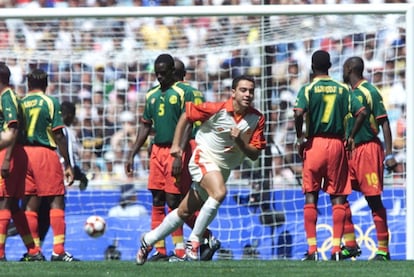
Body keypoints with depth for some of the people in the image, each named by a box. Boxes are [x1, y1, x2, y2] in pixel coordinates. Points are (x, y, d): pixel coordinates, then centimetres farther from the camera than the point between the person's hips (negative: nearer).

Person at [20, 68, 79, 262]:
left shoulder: (20, 103, 8)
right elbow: (58, 135, -6)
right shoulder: (51, 102, -2)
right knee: (56, 201, -2)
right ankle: (58, 251, -10)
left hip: (24, 153, 4)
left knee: (30, 203, 8)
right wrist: (68, 164, -3)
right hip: (45, 152, -4)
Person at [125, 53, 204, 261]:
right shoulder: (152, 95, 15)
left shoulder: (183, 92, -6)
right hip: (157, 150, 7)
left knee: (173, 201, -9)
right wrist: (132, 155, 16)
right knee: (157, 202, 4)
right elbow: (145, 127, 21)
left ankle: (179, 248, -3)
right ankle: (160, 250, 6)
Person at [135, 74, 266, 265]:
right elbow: (186, 115, -2)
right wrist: (176, 144, -4)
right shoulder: (217, 109, -17)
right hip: (204, 158, -5)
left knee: (185, 212, 13)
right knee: (219, 192, -32)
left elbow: (254, 154, -5)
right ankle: (194, 240, -19)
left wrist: (240, 142, -24)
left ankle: (149, 239, 30)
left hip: (224, 169, 5)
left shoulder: (257, 119, -7)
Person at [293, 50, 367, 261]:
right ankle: (336, 249, -3)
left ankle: (312, 249, -2)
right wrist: (351, 137, 8)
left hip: (314, 143, -2)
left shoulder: (308, 89, -2)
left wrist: (299, 137, -5)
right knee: (338, 197, 4)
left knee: (311, 197, 4)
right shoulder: (342, 89, 6)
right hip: (337, 144, 2)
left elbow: (299, 113, -18)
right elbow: (361, 112, -1)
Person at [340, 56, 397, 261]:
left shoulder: (369, 92, -9)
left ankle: (383, 249, -3)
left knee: (373, 199, -6)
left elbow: (384, 123, -12)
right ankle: (350, 245, 7)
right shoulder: (350, 93, 15)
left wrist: (389, 155, -17)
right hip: (350, 150, 8)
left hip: (368, 149, -8)